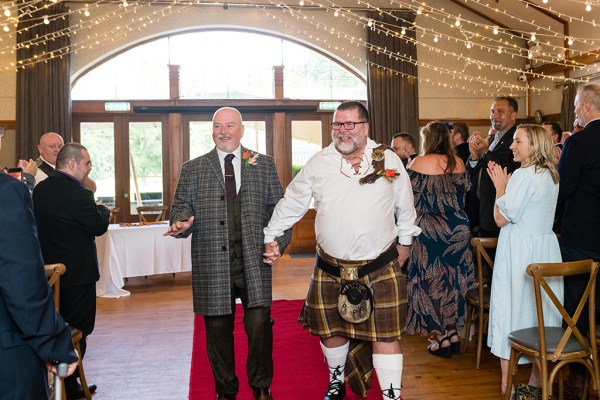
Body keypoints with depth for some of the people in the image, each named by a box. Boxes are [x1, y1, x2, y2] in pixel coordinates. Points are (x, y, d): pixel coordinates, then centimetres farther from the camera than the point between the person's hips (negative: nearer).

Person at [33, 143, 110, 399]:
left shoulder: (39, 189, 4)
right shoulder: (78, 194, -22)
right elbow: (99, 227, -13)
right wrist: (103, 210, 8)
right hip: (77, 272, -8)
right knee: (77, 329, 4)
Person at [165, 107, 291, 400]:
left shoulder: (264, 165, 10)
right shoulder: (193, 169, 10)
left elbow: (279, 208, 11)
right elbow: (181, 207, 8)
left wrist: (278, 243, -1)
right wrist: (181, 224, -14)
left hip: (254, 264, 0)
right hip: (212, 265, 1)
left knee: (259, 326, -3)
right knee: (218, 331, 8)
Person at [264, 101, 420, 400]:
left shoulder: (388, 160, -1)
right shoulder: (318, 163, 0)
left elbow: (405, 207, 12)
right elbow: (291, 203, 9)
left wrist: (404, 241, 18)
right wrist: (271, 236, 9)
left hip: (380, 269, -1)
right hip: (330, 269, 2)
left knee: (385, 335, 0)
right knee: (331, 329, 16)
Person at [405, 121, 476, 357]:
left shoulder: (420, 163, -11)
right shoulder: (458, 163, 4)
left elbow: (408, 194, -6)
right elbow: (465, 190, 13)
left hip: (430, 230, -5)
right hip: (457, 229, 5)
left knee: (431, 280, 5)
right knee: (452, 279, 14)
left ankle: (441, 337, 10)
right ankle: (453, 333, 22)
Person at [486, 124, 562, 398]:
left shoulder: (524, 175, -15)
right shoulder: (551, 175, 11)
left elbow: (502, 218, -14)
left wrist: (500, 186, -3)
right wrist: (506, 185, 15)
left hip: (519, 250, -8)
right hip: (546, 249, 8)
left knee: (512, 309, -1)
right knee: (541, 311, 14)